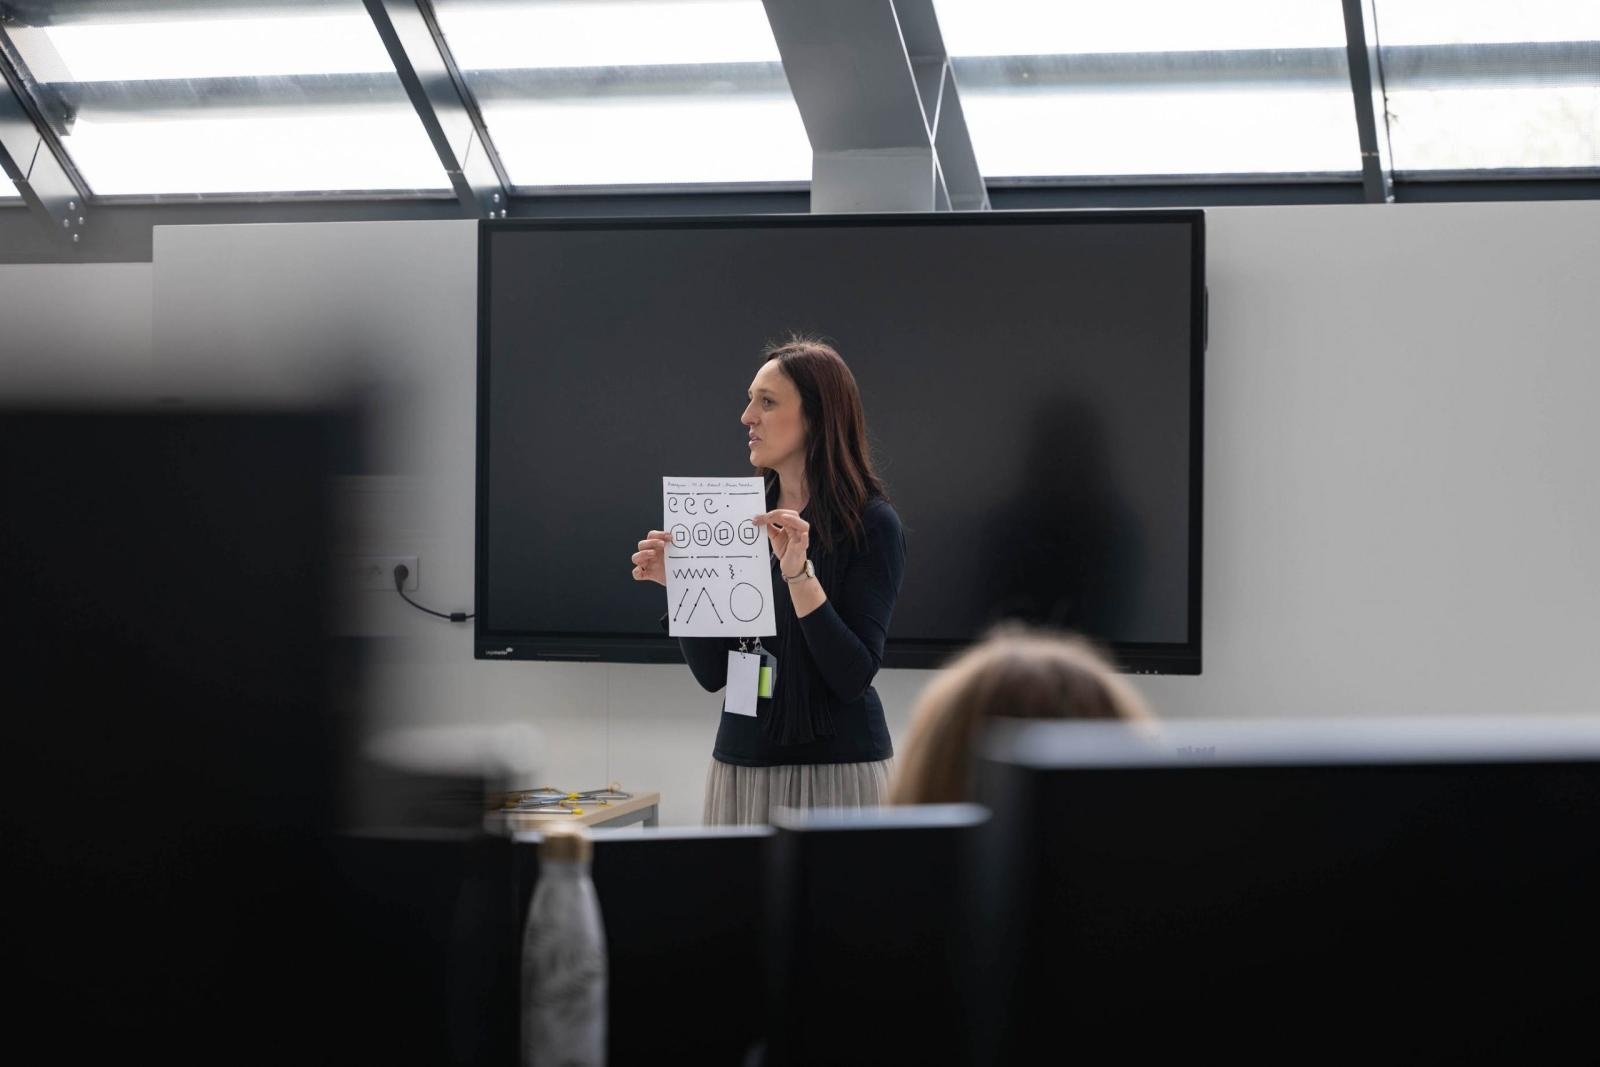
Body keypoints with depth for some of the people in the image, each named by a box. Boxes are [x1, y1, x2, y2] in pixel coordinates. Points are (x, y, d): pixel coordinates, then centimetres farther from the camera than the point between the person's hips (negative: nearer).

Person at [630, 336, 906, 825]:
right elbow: (712, 674, 7)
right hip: (741, 763, 5)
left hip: (835, 767, -5)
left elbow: (853, 678, -16)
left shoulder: (871, 523, -8)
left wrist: (799, 571, -23)